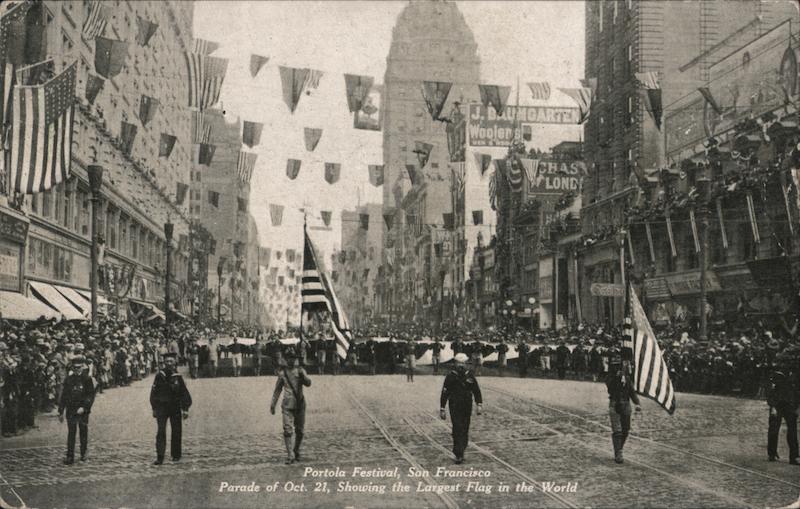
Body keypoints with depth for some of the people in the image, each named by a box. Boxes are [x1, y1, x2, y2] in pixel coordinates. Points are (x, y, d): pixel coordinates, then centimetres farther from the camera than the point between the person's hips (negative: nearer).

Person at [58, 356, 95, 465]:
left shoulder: (87, 379, -3)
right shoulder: (69, 379, 4)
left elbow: (91, 395, -5)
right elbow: (64, 395, 9)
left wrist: (84, 407, -18)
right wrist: (61, 412, 7)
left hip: (83, 410, -1)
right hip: (71, 410, 1)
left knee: (83, 432, 8)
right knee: (71, 433, -3)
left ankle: (83, 454, 22)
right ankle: (70, 457, -2)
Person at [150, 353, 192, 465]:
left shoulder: (178, 377, 0)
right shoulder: (159, 376, -1)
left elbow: (184, 394, 2)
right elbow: (154, 393, 4)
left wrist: (185, 409, -3)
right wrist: (154, 408, 2)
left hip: (175, 408, 1)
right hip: (162, 407, -1)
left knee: (176, 432, 6)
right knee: (161, 432, -10)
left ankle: (176, 455, 20)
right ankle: (160, 457, -10)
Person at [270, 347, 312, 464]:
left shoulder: (300, 371, 4)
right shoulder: (282, 372, 7)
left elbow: (308, 383, -11)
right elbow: (277, 390, 15)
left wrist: (303, 376, -31)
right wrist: (273, 404, 14)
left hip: (300, 404, 0)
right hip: (287, 405, 0)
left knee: (299, 430, 8)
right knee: (287, 430, -11)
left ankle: (296, 451, 27)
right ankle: (290, 456, -10)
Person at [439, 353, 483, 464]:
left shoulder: (470, 376, 5)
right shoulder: (450, 376, -3)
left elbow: (476, 391, 8)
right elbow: (444, 393, -2)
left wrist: (479, 404, -5)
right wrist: (442, 409, -4)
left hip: (467, 408, 3)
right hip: (455, 408, -3)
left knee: (465, 431, 7)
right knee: (457, 430, -12)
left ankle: (460, 452, 21)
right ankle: (458, 455, -12)